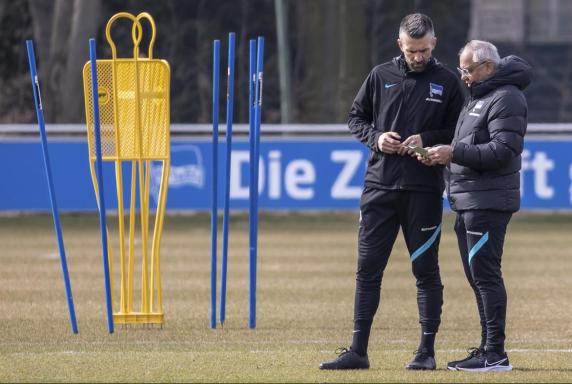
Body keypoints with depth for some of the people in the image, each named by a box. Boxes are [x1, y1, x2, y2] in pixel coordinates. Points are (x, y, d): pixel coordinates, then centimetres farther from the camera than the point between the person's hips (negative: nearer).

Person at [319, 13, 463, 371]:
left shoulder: (447, 81, 2)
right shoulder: (381, 76, 7)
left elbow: (460, 132, 4)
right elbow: (356, 117, 15)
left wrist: (427, 139, -12)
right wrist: (375, 137, -5)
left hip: (424, 190, -2)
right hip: (380, 185, 2)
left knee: (426, 269, 2)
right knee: (368, 268, 2)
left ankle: (427, 350, 9)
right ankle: (358, 351, 6)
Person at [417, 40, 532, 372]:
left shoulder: (506, 99, -12)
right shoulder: (479, 96, 21)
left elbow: (503, 150, -21)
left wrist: (454, 153, -21)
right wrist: (441, 155, 7)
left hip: (487, 203, -10)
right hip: (469, 203, 10)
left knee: (484, 275, -11)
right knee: (478, 276, 13)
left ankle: (495, 354, -11)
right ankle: (488, 350, 18)